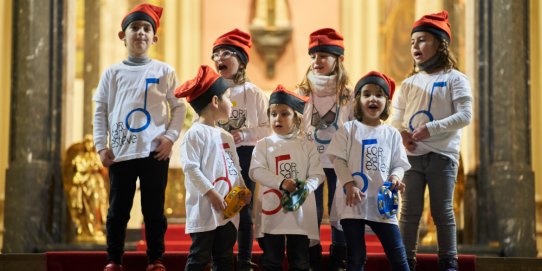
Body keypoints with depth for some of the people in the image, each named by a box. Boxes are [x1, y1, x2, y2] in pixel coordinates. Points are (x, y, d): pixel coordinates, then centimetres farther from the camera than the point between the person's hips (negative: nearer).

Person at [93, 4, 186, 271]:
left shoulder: (164, 71, 5)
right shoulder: (112, 73, 7)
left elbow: (178, 106, 6)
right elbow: (101, 110, 7)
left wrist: (170, 137, -6)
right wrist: (101, 145, 0)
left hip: (154, 151, -1)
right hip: (120, 152, 1)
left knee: (154, 210, 4)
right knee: (118, 209, 5)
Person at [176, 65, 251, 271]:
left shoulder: (226, 137, 18)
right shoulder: (195, 134, -8)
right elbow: (191, 168, -16)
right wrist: (211, 193, -21)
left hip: (229, 209, 8)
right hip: (204, 209, -8)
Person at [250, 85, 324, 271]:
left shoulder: (307, 146, 5)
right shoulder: (263, 145, 4)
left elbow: (317, 175, 0)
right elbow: (256, 171, -8)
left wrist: (305, 187, -21)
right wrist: (281, 183, -20)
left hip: (300, 212, 0)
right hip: (272, 211, 0)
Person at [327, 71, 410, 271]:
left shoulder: (392, 134, 9)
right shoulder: (349, 129, 2)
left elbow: (399, 163, 10)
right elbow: (338, 159, -3)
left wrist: (395, 177, -12)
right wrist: (349, 184, -16)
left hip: (382, 202, 2)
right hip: (353, 201, -2)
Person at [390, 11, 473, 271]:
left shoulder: (454, 79, -1)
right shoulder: (409, 83, 12)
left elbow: (465, 115, -11)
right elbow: (396, 117, 14)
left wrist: (432, 128, -20)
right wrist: (401, 133, -9)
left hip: (442, 154, -4)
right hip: (411, 155, 4)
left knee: (443, 211, 2)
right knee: (409, 211, 4)